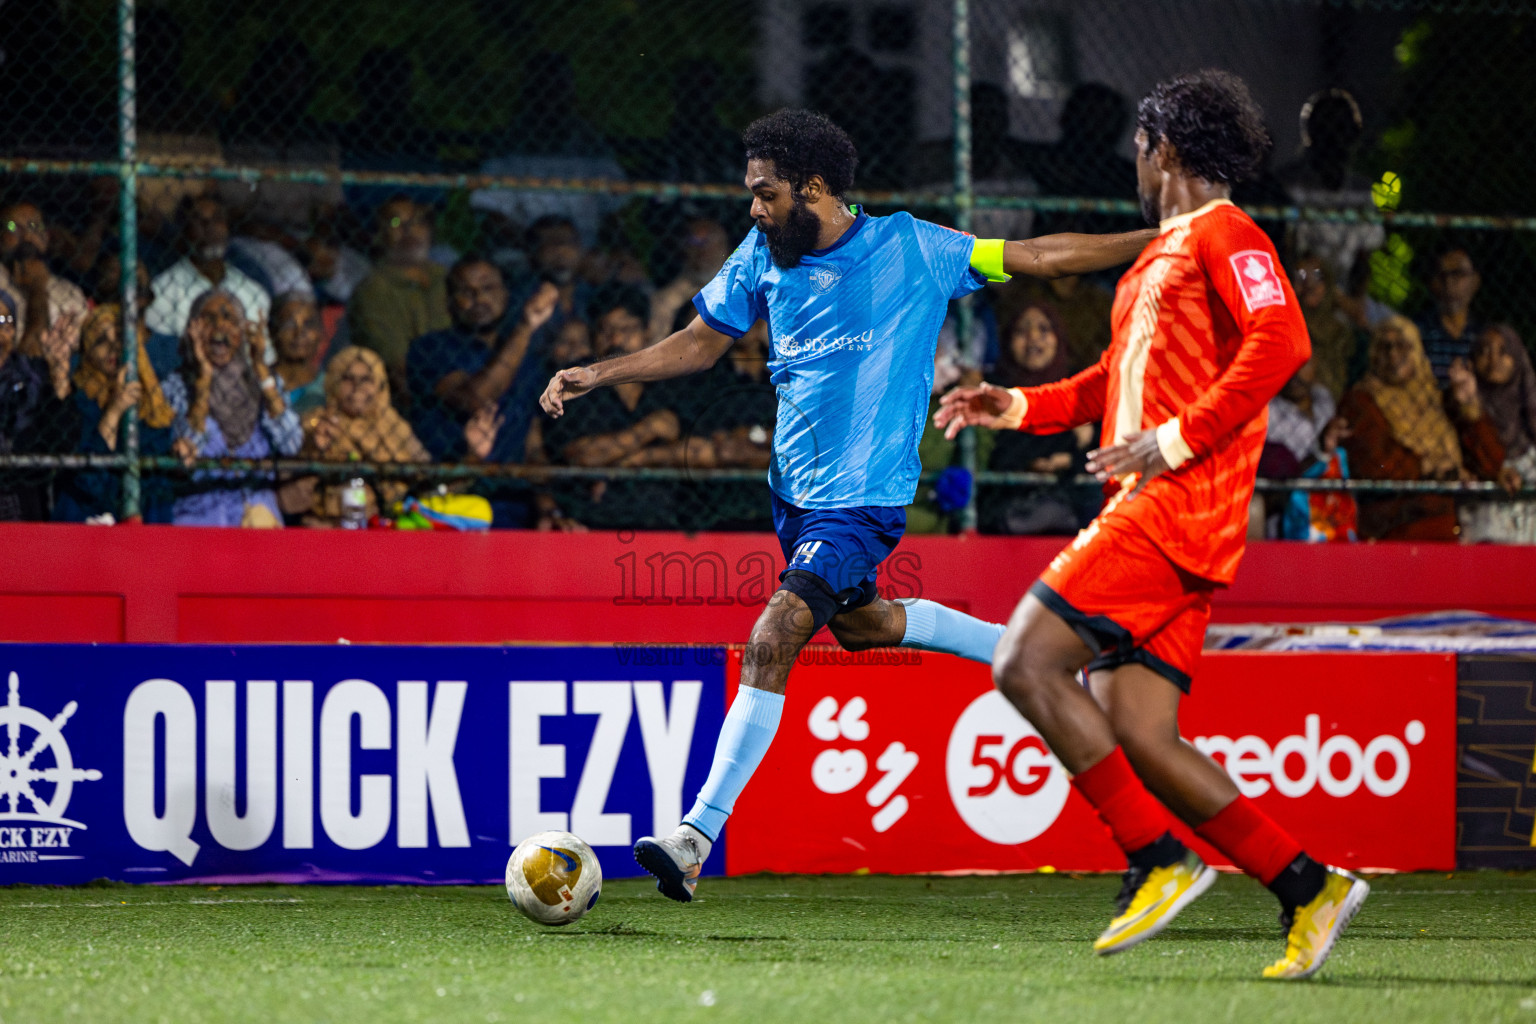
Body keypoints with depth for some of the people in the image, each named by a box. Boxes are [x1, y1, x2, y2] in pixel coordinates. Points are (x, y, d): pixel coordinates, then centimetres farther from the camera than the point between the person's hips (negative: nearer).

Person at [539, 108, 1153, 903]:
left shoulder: (909, 248, -11)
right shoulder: (763, 257, 4)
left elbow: (1036, 257, -4)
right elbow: (701, 343, 15)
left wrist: (1157, 242, -8)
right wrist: (595, 376, 4)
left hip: (863, 495, -8)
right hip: (795, 484, 8)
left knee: (772, 642, -17)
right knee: (860, 624, 23)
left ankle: (697, 836, -17)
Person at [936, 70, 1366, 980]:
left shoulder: (1224, 235, -3)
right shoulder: (1162, 256, 26)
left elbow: (1281, 343, -19)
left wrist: (1174, 440, -20)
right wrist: (1021, 408, 24)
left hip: (1180, 505, -9)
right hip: (1149, 515, 9)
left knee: (1027, 664, -15)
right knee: (1135, 737, 0)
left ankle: (1160, 862, -14)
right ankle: (1309, 889, 1)